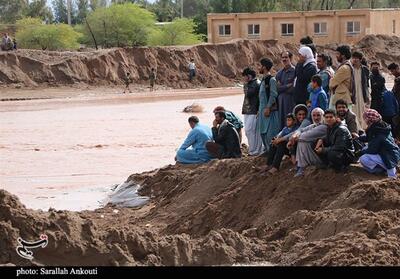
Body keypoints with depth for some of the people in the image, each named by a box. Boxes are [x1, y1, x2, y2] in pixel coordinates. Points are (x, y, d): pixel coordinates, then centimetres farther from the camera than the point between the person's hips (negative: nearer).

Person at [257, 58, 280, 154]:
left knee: (270, 132, -10)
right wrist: (260, 110, 20)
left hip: (270, 110, -10)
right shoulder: (263, 80, 18)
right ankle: (267, 149, 17)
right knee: (263, 131, 11)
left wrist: (268, 108, -21)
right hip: (263, 109, 10)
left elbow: (273, 95, -16)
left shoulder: (271, 79, -10)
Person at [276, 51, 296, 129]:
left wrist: (282, 87, -2)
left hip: (291, 101, -6)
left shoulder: (294, 71, -3)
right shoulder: (279, 73, 17)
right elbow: (278, 88, 6)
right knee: (282, 123, 4)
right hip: (281, 102, 6)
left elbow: (294, 88, -10)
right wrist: (288, 86, -6)